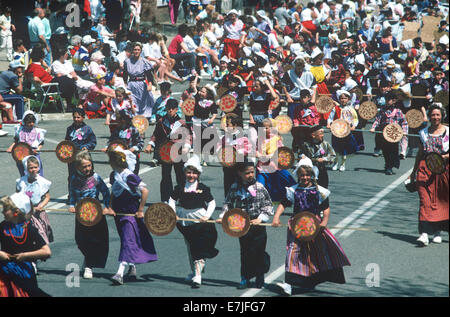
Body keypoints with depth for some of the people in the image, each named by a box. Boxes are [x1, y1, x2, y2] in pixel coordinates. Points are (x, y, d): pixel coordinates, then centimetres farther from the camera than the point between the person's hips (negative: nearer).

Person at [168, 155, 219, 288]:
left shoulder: (203, 188, -5)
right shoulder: (180, 188, 1)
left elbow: (212, 203, 1)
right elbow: (172, 200, 8)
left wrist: (207, 216, -12)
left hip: (200, 222, -4)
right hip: (185, 222, 4)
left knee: (199, 249, -11)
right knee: (190, 249, 17)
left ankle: (197, 277, -13)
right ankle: (194, 272, 34)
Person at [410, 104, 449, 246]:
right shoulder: (424, 133, 9)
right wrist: (414, 172, 18)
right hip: (425, 169, 1)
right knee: (426, 201, -10)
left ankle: (437, 232, 20)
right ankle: (425, 234, -18)